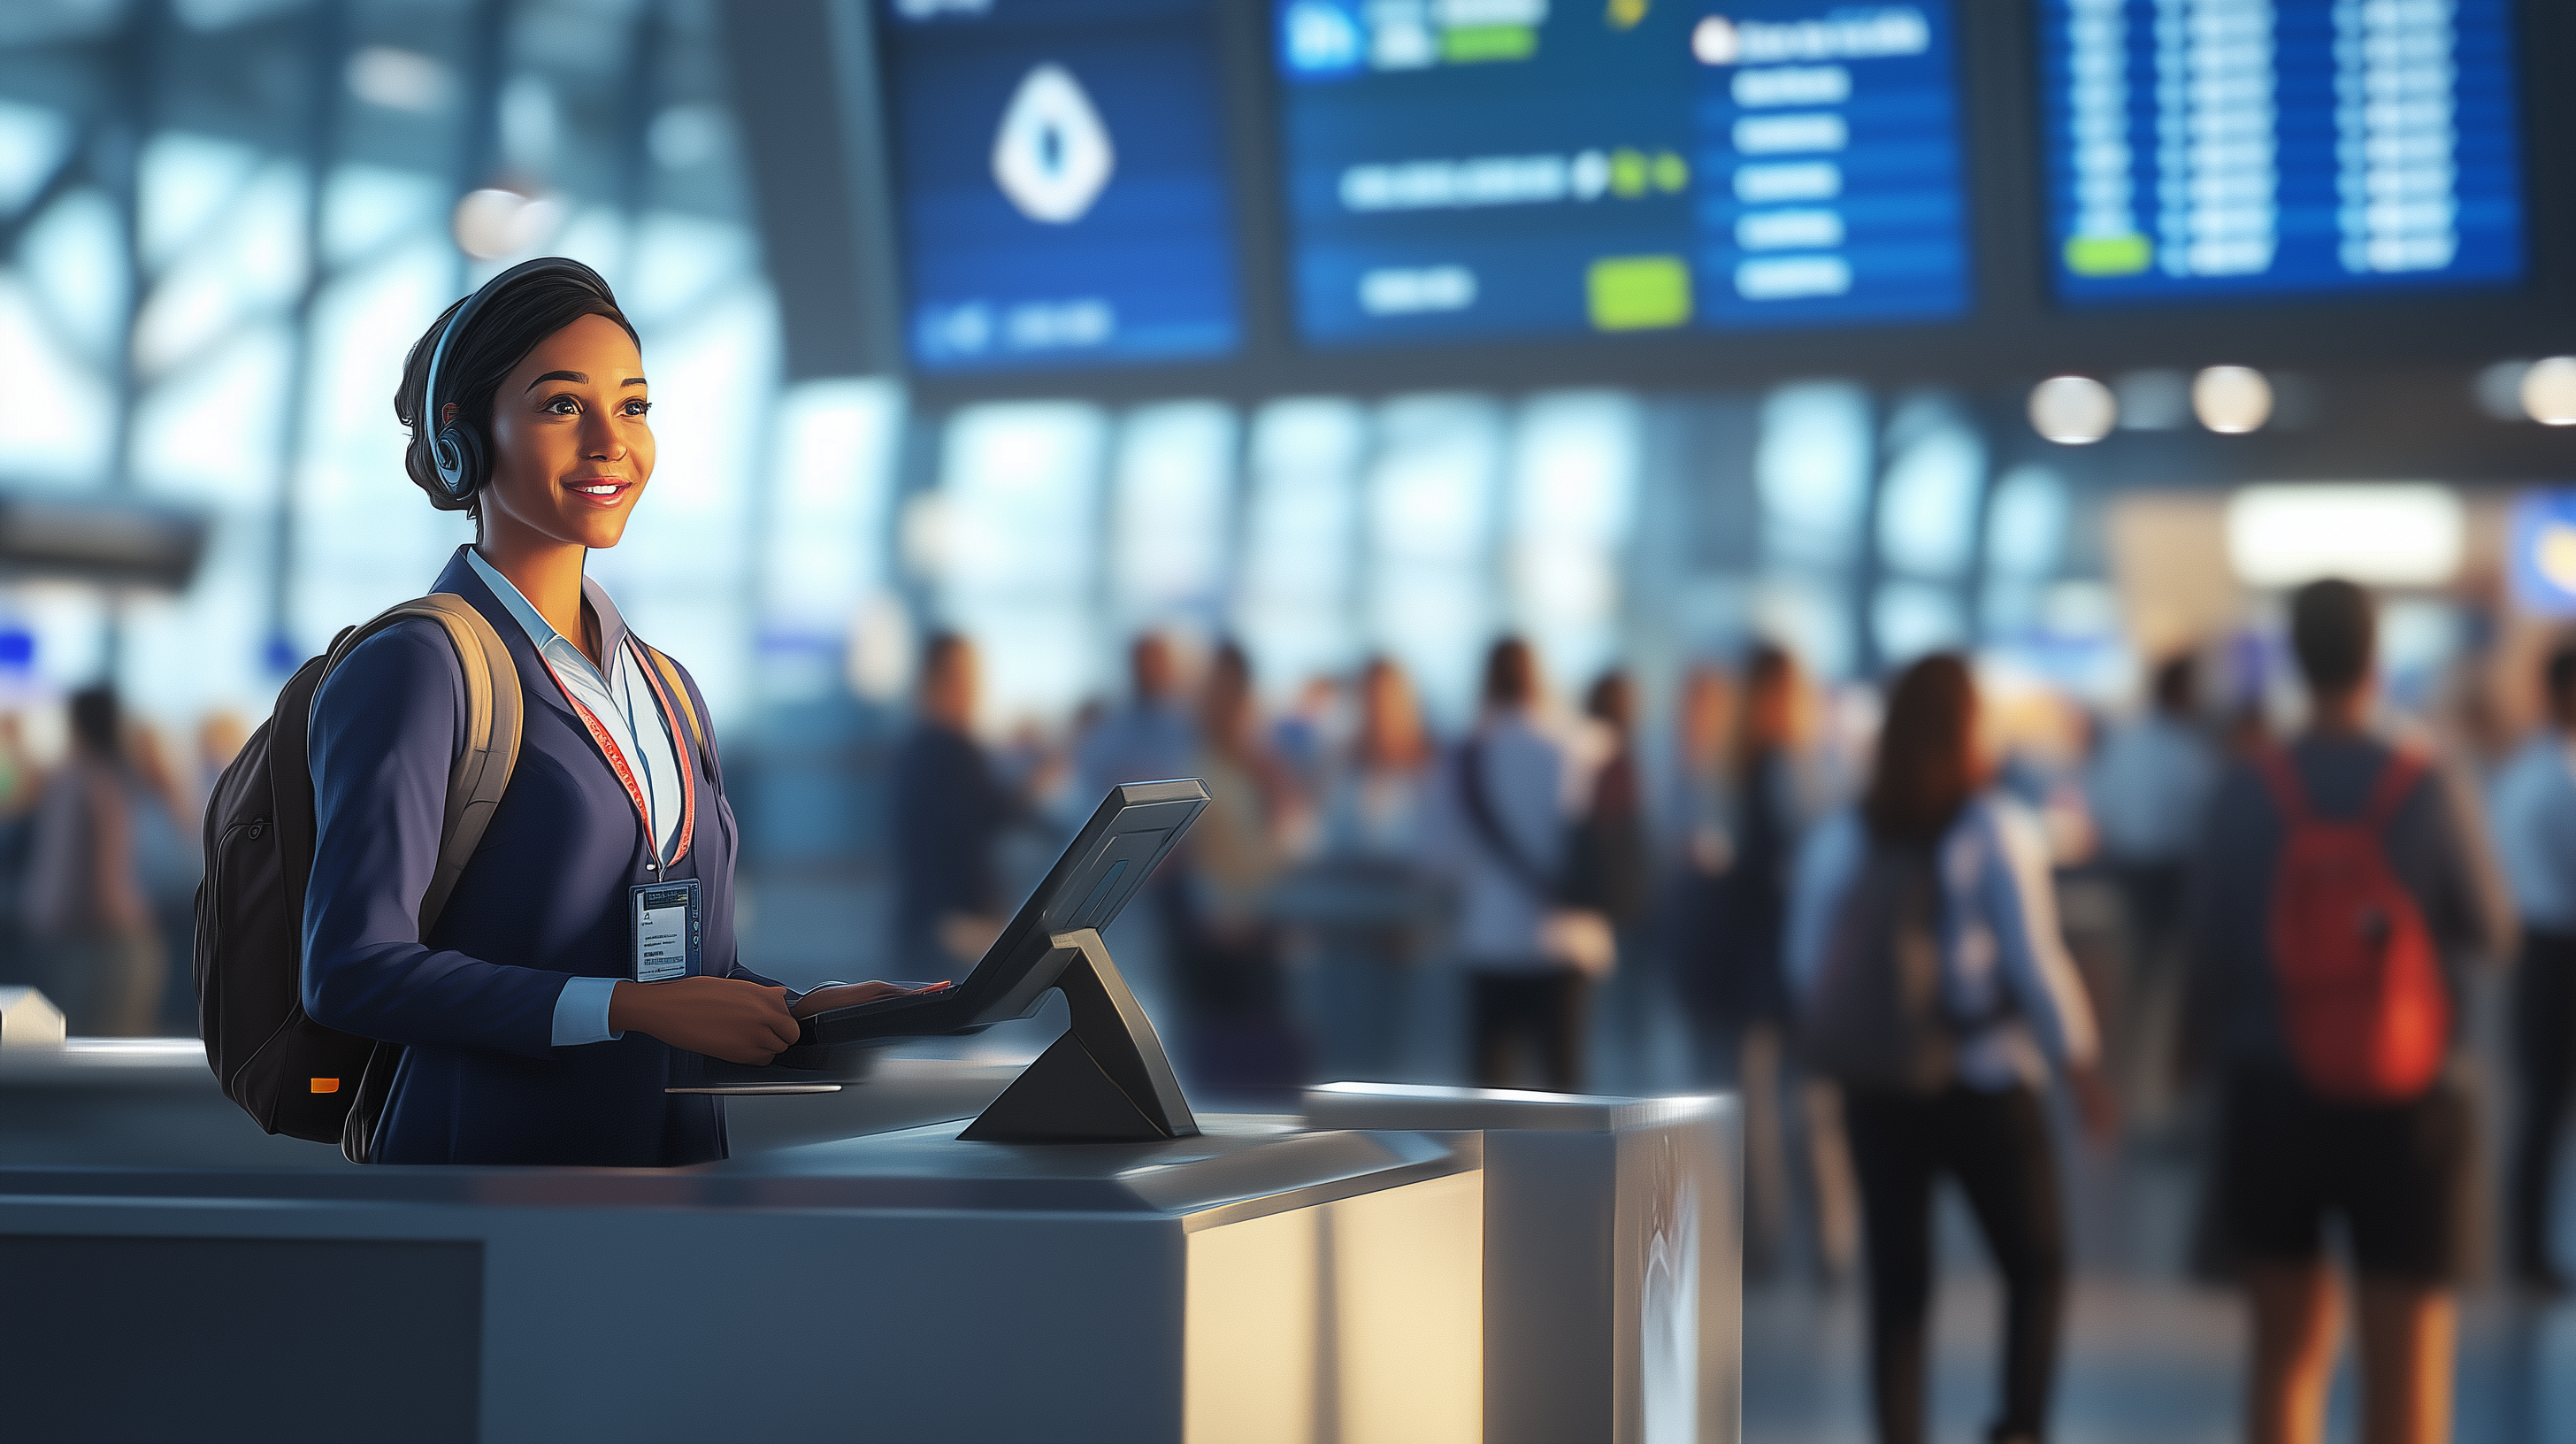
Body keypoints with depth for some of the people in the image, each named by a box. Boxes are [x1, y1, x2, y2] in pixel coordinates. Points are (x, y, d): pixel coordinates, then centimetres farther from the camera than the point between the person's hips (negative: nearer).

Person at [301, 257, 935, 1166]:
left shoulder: (665, 688, 18)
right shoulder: (413, 670, -4)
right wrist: (640, 1008, -17)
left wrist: (808, 1010, 3)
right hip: (490, 1148, -6)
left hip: (681, 1152, 7)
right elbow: (353, 972, -13)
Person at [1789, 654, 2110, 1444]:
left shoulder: (1839, 837, 2)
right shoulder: (1998, 830, -8)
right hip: (1988, 1083, -3)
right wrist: (2079, 1065, -1)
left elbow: (1809, 969, 3)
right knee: (2037, 1266, 12)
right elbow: (2034, 961, -11)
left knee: (1897, 1287, 8)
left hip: (1878, 1090, 3)